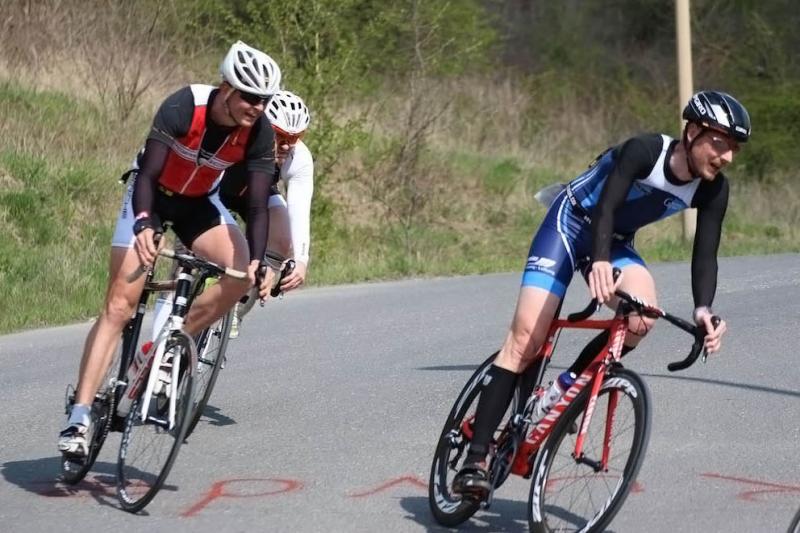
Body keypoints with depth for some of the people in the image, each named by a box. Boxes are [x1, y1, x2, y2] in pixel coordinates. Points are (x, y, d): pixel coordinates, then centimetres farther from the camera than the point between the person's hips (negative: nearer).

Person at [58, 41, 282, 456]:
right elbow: (147, 176, -32)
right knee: (119, 306, -13)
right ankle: (80, 417, -15)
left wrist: (257, 261, -33)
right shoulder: (183, 108, -30)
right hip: (151, 197, -4)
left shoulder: (258, 133, -20)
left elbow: (257, 206, -19)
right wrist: (143, 226, -49)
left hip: (198, 203, 4)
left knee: (243, 275, -23)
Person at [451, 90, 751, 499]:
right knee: (525, 338, -16)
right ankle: (475, 458, -17)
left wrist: (703, 309, -32)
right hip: (572, 222, -5)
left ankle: (564, 389, -6)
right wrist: (600, 261, -55)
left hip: (616, 242, 5)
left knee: (642, 316, -28)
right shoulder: (644, 151, -27)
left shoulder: (713, 190, -12)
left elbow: (705, 255, -13)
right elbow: (605, 206, -38)